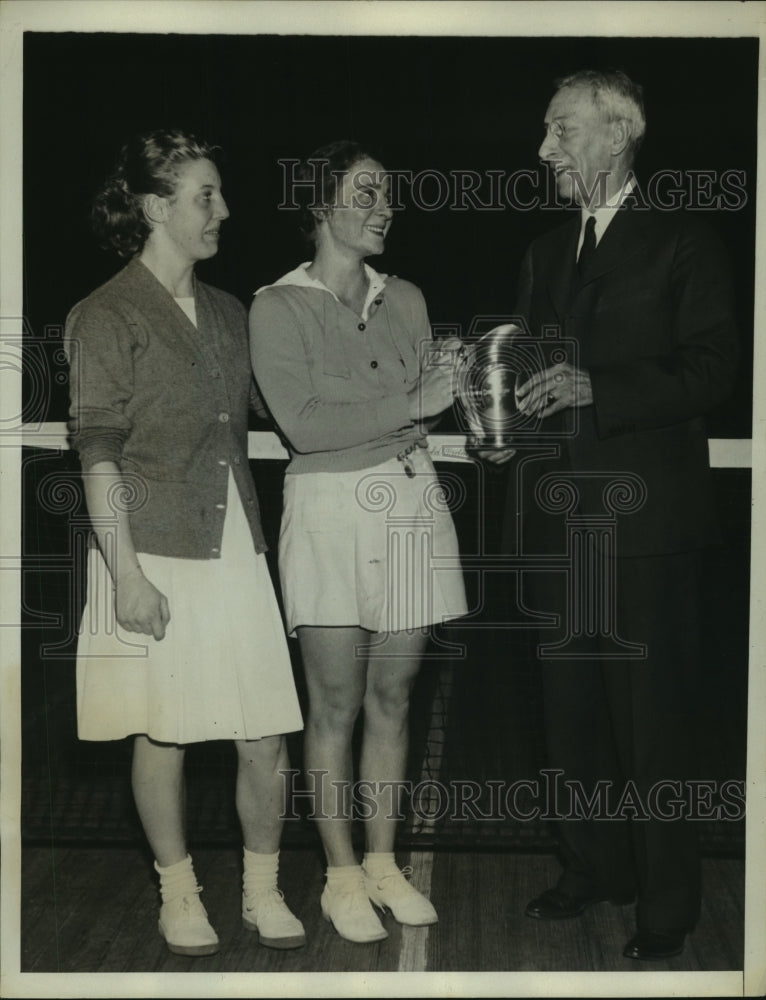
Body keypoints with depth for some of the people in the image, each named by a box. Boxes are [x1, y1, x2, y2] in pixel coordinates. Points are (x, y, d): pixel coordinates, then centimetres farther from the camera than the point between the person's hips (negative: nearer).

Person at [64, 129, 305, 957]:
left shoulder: (226, 314, 14)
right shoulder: (107, 316, -5)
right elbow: (98, 454, -10)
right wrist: (126, 573, -15)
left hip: (235, 547, 5)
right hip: (156, 554, -5)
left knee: (265, 734, 2)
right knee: (161, 733, 5)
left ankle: (263, 890, 19)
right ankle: (179, 895, 22)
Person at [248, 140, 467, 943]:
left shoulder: (404, 298, 11)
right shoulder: (279, 307, -5)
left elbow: (424, 407, 10)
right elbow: (303, 423, -15)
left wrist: (451, 383, -12)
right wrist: (412, 402, -13)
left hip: (411, 501, 5)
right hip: (330, 508, -5)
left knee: (392, 697, 11)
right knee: (336, 705, 2)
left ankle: (382, 864, 23)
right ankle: (341, 876, 15)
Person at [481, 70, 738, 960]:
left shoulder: (682, 244, -3)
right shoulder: (545, 254, 16)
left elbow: (711, 369, -10)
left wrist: (596, 387, -20)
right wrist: (505, 426, 1)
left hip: (645, 515, -6)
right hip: (556, 512, 6)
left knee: (651, 711, -1)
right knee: (571, 705, 13)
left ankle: (667, 899, 11)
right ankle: (593, 868, 28)